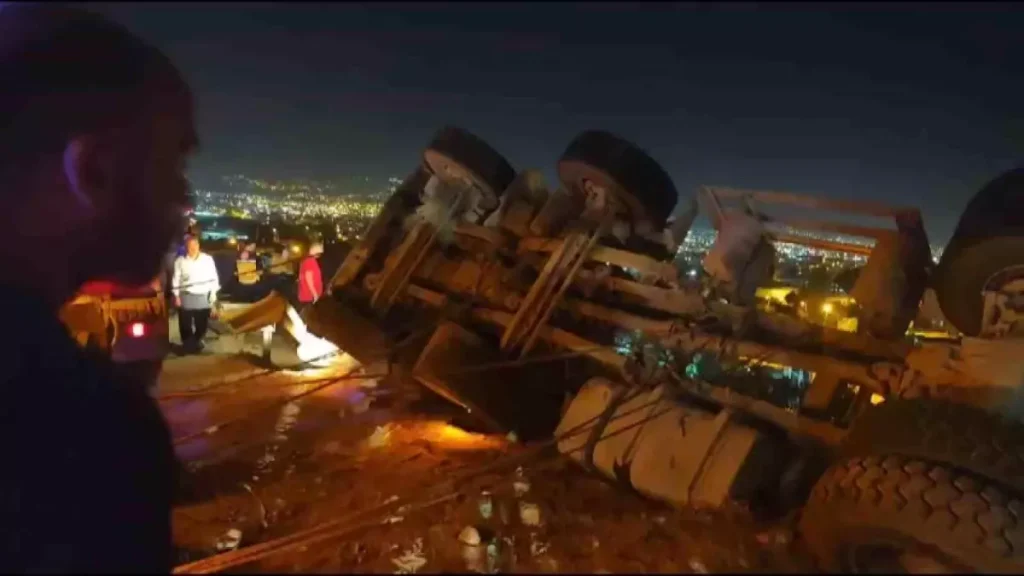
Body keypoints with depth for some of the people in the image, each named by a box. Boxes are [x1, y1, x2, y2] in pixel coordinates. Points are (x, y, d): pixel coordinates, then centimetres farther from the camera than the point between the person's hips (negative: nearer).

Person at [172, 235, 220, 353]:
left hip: (204, 297, 1)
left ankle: (197, 343, 28)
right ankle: (187, 345, 12)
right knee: (186, 324, 0)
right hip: (186, 297, -1)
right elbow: (176, 279, 4)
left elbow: (213, 276, 8)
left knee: (201, 323, 10)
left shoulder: (208, 259, 4)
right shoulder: (180, 261, 2)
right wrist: (176, 296, 0)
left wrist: (213, 292, 3)